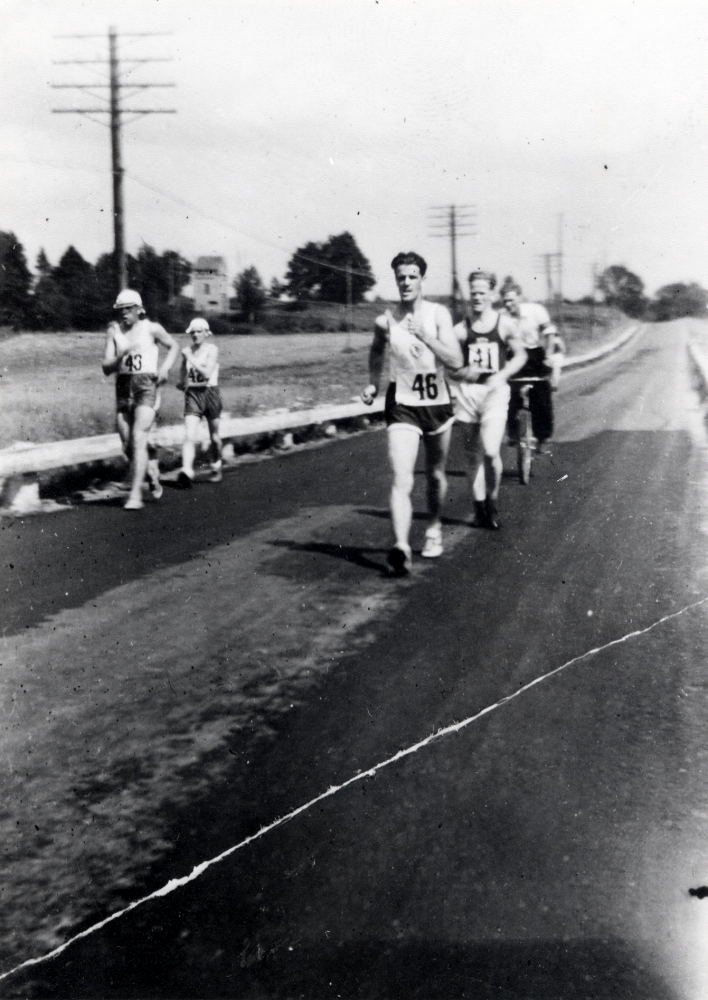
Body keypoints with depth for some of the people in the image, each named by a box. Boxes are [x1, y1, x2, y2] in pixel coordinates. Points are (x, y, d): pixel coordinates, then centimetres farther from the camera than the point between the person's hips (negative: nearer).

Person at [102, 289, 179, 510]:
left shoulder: (151, 328, 1)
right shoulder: (114, 331, 6)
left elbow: (174, 345, 18)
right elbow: (106, 368, 1)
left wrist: (166, 366, 0)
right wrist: (121, 356, -18)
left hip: (147, 386, -4)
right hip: (123, 387, 4)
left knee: (138, 438, -17)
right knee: (127, 445, 4)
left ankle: (135, 494, -18)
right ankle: (153, 474, 33)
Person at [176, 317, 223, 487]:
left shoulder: (212, 349, -3)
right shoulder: (186, 352, 7)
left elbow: (207, 373, -17)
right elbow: (182, 381, 14)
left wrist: (191, 359, -18)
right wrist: (181, 384, -7)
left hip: (210, 393, -2)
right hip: (192, 394, 2)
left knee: (214, 437, 11)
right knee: (189, 436, -15)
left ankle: (216, 469, 32)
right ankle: (186, 471, -27)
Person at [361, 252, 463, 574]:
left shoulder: (438, 314, -5)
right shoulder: (385, 321, -4)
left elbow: (456, 360, -14)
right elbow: (376, 351, 18)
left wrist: (424, 335, -22)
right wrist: (373, 382, 4)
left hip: (438, 404, 2)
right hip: (402, 406, -2)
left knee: (435, 475, 19)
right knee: (402, 481, -18)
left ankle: (434, 529, 42)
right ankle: (401, 547, -28)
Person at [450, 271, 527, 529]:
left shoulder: (505, 324, 2)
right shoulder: (461, 329, 4)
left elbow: (520, 355, 10)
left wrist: (501, 375, -5)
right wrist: (462, 373, -13)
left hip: (495, 391, -2)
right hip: (467, 391, 2)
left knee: (491, 452, -16)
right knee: (473, 455, 8)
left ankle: (492, 501, 7)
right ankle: (479, 508, 20)